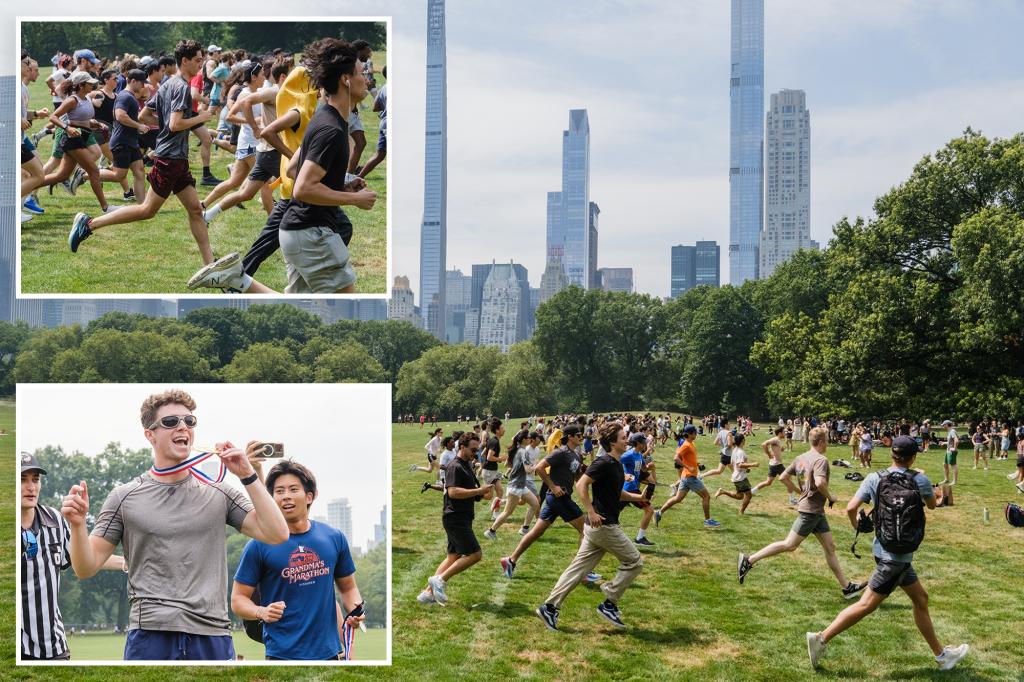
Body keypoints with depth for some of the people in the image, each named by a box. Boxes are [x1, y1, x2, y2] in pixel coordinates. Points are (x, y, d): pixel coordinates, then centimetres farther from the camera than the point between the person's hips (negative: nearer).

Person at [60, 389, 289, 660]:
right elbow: (86, 568, 6)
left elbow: (277, 534, 0)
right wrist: (77, 525, -14)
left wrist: (248, 475, -5)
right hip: (150, 635, -1)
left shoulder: (218, 494, 9)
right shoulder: (125, 497, 6)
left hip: (212, 637, 1)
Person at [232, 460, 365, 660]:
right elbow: (238, 598, -2)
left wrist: (354, 610, -4)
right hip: (282, 654, -3)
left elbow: (348, 587, 16)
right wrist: (262, 612, -22)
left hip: (328, 651, 4)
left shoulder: (335, 538, 6)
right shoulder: (259, 545, -4)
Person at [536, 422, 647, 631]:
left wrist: (636, 497, 14)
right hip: (603, 525, -9)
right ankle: (609, 604, 5)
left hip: (598, 527, 9)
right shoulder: (604, 462, -16)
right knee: (634, 562, 0)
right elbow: (581, 485, -22)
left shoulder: (616, 464, 14)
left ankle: (550, 607, 10)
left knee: (579, 568, 9)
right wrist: (591, 512, -26)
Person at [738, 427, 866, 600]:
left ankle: (847, 586, 16)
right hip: (811, 510, -10)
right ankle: (749, 560, -3)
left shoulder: (801, 458, 8)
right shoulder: (820, 460, -17)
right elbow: (819, 483, -33)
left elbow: (783, 477, 12)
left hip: (816, 511, 10)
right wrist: (830, 496, -16)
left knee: (830, 547, 11)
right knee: (789, 545, -6)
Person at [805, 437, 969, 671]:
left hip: (886, 551, 6)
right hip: (897, 557, -6)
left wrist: (856, 527, 10)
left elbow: (851, 508, -12)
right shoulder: (920, 479, -12)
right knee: (866, 605, -3)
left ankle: (940, 654, 31)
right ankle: (821, 638, -6)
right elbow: (932, 504, 8)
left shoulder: (875, 478, -6)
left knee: (921, 599, 19)